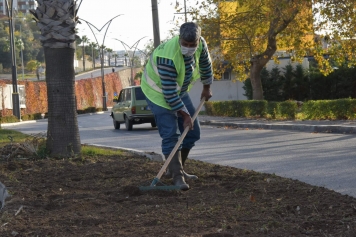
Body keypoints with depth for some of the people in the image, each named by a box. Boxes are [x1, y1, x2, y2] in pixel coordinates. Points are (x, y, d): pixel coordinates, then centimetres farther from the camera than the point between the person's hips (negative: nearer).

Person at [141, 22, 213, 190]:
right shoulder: (168, 56, -38)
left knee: (192, 131, 7)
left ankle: (175, 169, 19)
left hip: (180, 90, 8)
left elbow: (205, 64, 6)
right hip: (158, 91, -8)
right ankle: (177, 177, -18)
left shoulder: (200, 44, -17)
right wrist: (185, 115, -27)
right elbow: (169, 93, -33)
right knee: (171, 135, -17)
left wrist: (207, 87, 16)